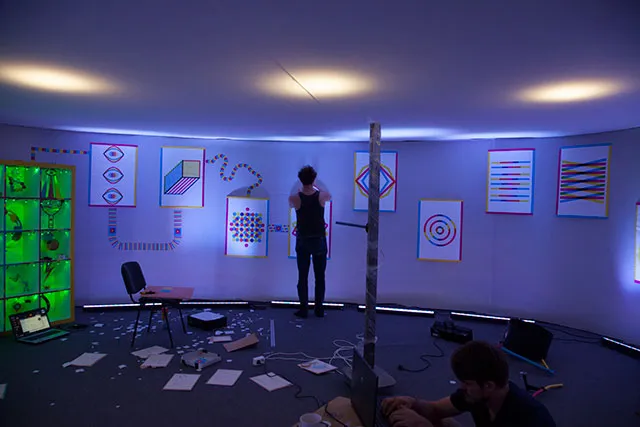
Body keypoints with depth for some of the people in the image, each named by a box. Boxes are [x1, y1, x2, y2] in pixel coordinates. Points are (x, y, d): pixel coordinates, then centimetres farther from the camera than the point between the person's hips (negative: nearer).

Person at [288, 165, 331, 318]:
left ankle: (303, 309, 11)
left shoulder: (295, 198, -12)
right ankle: (319, 309, 14)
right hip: (319, 240, 1)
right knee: (320, 277, 9)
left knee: (303, 277, 8)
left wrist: (299, 191, 27)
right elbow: (329, 196, 16)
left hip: (303, 241, 0)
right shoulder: (321, 196, -10)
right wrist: (317, 186, 30)